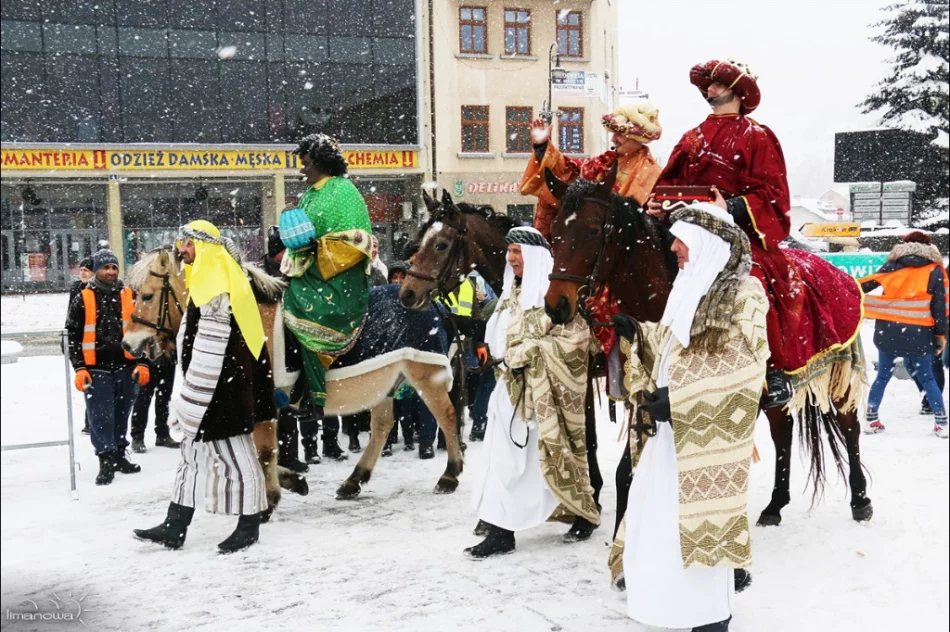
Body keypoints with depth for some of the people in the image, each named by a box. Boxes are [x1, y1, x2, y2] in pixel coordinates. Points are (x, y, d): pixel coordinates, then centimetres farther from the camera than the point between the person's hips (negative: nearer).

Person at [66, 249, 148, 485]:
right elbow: (73, 336, 0)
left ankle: (119, 455, 25)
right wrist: (80, 368, -7)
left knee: (121, 414, 12)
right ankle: (106, 461, 0)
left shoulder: (129, 296, 6)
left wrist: (142, 362, 3)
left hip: (125, 367, 3)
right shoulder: (83, 299, 0)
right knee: (100, 416, -5)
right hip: (96, 369, -3)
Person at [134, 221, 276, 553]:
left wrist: (193, 395, -20)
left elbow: (209, 348, -22)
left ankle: (249, 524, 10)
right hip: (216, 387, 11)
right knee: (193, 449, 12)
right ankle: (175, 527, 17)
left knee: (232, 451, -1)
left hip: (221, 386, -11)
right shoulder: (209, 278, 16)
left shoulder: (215, 280, -17)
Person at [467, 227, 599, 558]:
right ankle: (500, 530, 14)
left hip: (546, 391, -7)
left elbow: (574, 338, -17)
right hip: (514, 387, 8)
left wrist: (528, 350, -17)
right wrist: (508, 357, 4)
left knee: (555, 454, 0)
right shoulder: (513, 293, 14)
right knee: (505, 459, 6)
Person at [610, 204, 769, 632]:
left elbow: (741, 370, -17)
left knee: (703, 518, -3)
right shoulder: (689, 289, 16)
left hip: (709, 433, -8)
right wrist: (635, 335, 5)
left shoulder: (744, 295, -10)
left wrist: (676, 399, -18)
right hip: (671, 427, 8)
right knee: (655, 512, 10)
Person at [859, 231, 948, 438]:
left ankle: (872, 420, 13)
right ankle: (941, 423, 6)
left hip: (888, 331, 1)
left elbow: (866, 284, 5)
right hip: (918, 334, -1)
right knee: (927, 377, 10)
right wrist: (940, 335, 5)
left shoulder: (892, 264, 6)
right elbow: (939, 305, 1)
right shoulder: (934, 270, 4)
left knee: (883, 376, 12)